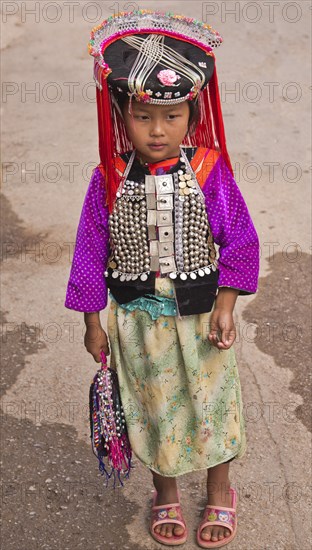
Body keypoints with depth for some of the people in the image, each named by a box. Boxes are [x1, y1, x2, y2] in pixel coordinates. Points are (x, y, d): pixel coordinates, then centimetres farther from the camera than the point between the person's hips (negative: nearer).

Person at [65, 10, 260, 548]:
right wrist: (93, 321, 0)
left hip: (199, 315, -1)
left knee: (210, 402, 16)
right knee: (153, 405, 17)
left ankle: (219, 495, 40)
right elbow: (92, 250, -3)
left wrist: (225, 304, -10)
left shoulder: (208, 169, -14)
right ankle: (165, 495, 41)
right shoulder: (109, 179, -12)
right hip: (137, 318, 1)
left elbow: (240, 240, -7)